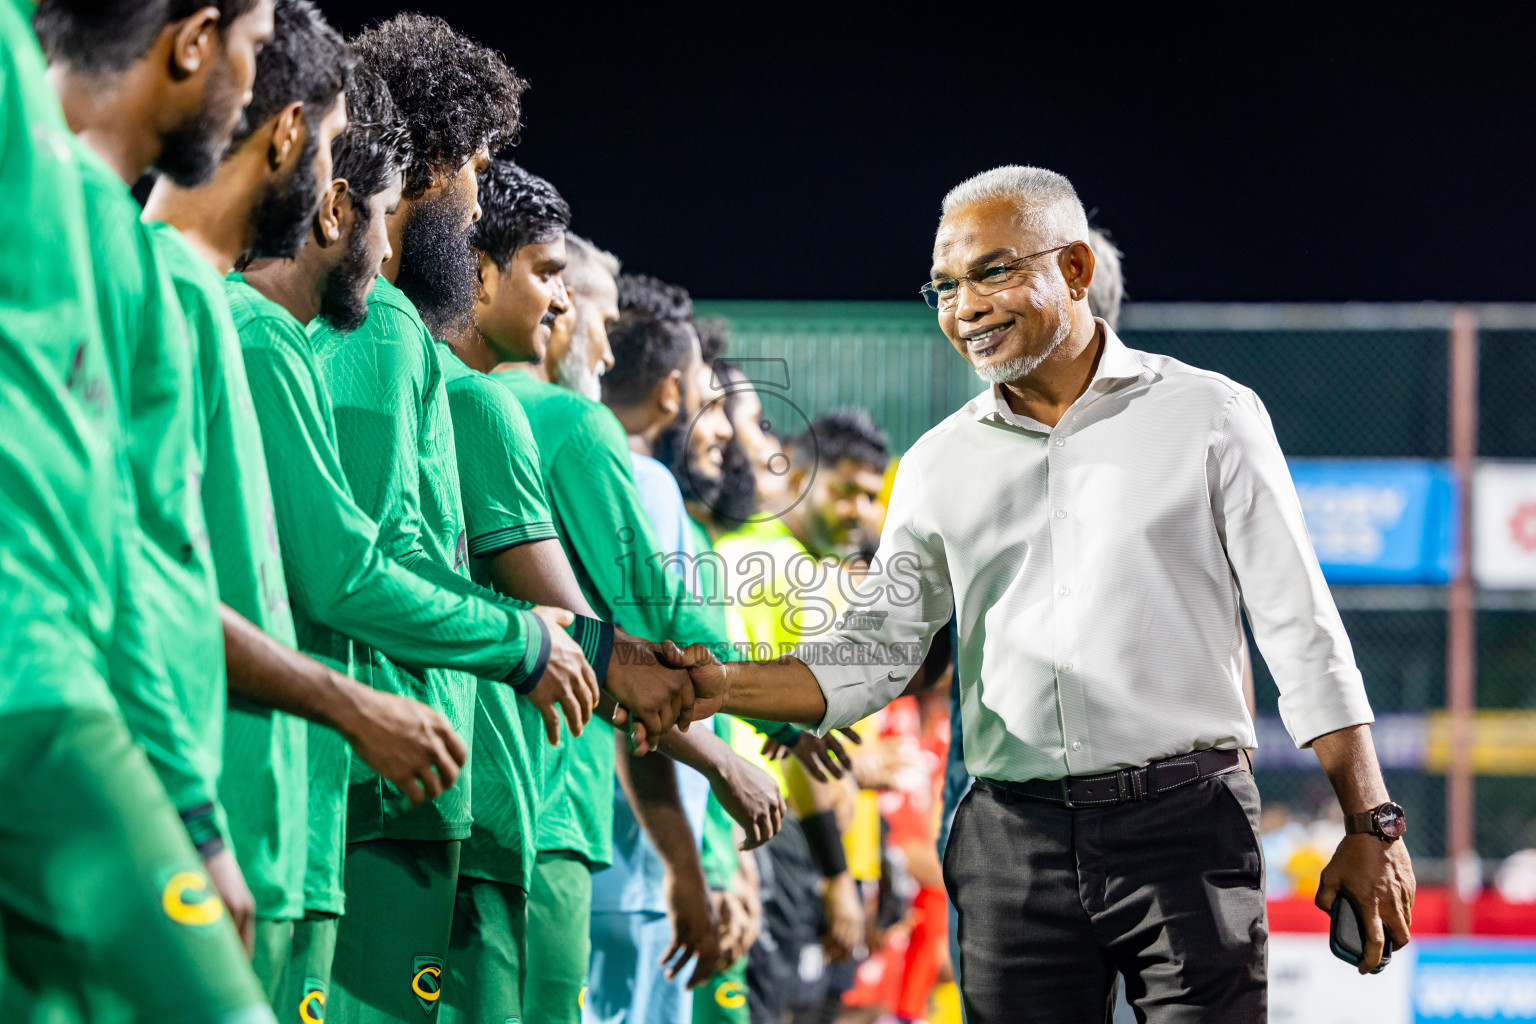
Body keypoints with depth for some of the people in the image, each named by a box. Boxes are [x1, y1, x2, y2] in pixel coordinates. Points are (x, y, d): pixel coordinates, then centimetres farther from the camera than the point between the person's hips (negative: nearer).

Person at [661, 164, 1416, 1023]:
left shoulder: (1208, 417, 3)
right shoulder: (940, 465, 12)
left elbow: (1302, 633, 2)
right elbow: (874, 656, 12)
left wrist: (1371, 828, -3)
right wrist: (723, 685, -6)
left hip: (1185, 826, -3)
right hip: (1013, 845, 3)